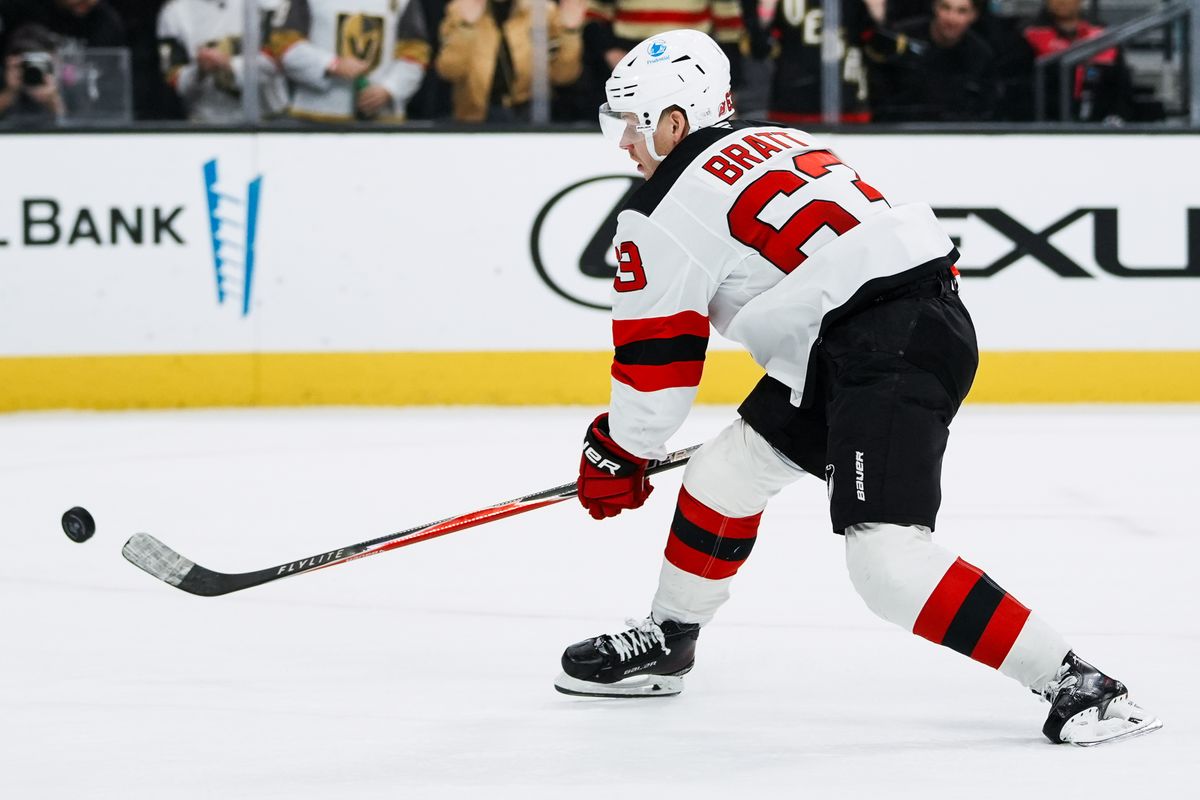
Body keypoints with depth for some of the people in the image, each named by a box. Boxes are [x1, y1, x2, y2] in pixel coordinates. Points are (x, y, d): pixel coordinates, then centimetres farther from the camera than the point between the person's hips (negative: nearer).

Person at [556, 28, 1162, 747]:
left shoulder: (664, 209, -1)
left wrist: (614, 458, 18)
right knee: (729, 467, 20)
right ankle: (667, 640, 36)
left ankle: (1073, 682, -20)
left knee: (886, 554, -18)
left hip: (888, 347, -10)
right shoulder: (773, 143, 23)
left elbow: (655, 361, 3)